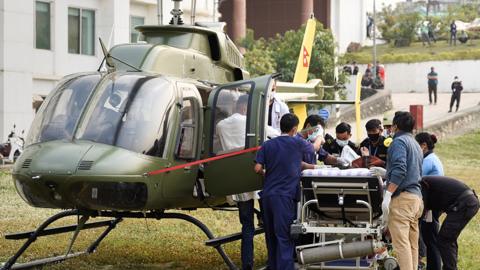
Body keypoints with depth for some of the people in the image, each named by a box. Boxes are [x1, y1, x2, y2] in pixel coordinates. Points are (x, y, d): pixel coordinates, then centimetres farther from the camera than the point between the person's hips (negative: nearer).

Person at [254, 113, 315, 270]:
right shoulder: (298, 143, 0)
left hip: (267, 194, 4)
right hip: (285, 196, -4)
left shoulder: (267, 145, 7)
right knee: (284, 238, -6)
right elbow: (314, 148, 20)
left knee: (271, 236, 15)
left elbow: (257, 168, 2)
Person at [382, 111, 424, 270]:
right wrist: (385, 173, 37)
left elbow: (399, 170, -17)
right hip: (417, 197, 9)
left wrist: (387, 195, -21)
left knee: (401, 243, -14)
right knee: (412, 244, 8)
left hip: (402, 197, -9)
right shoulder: (415, 144, 25)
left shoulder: (399, 141, -4)